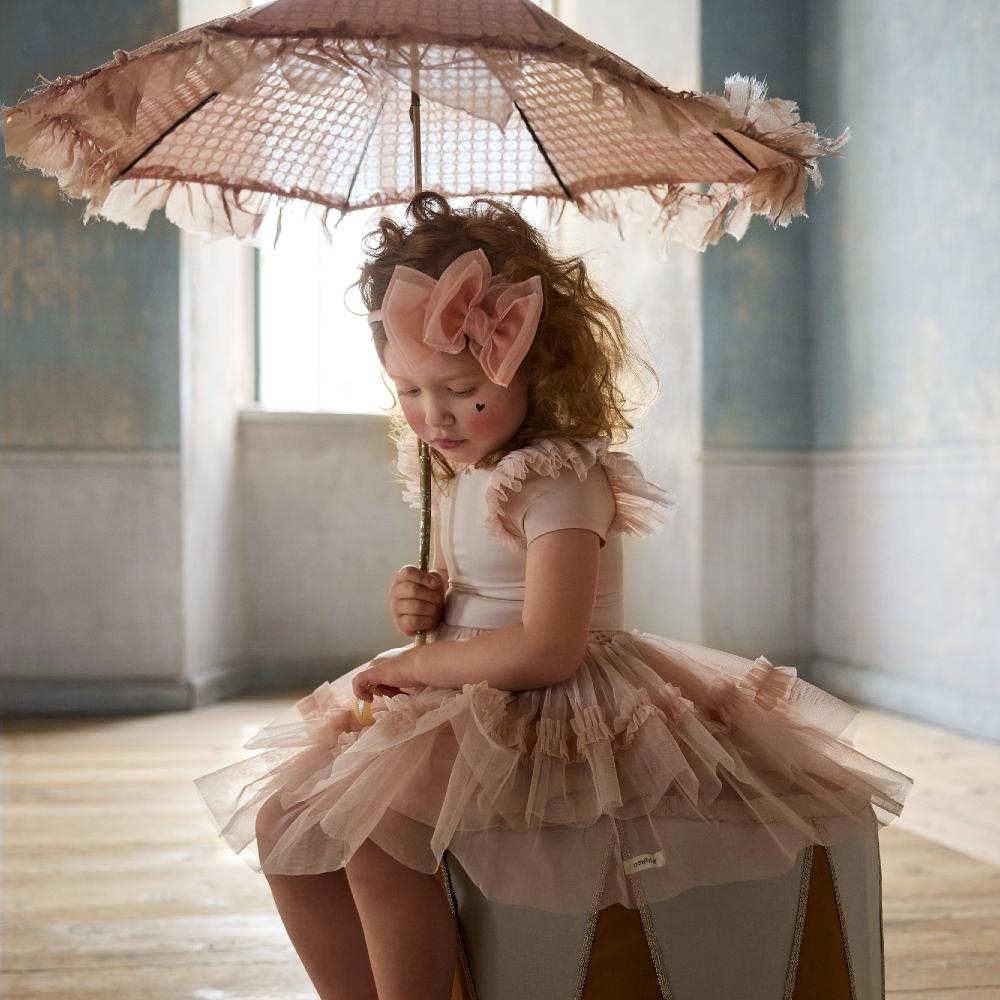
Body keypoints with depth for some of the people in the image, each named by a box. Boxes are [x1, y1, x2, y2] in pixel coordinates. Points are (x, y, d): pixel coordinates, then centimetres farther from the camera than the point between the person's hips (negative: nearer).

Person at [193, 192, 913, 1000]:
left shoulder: (558, 478, -18)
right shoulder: (453, 477, 10)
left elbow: (547, 650, -27)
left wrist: (413, 666, -16)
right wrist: (427, 610, 1)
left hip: (550, 718, -9)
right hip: (461, 717, 10)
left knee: (374, 833, -29)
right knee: (282, 820, 2)